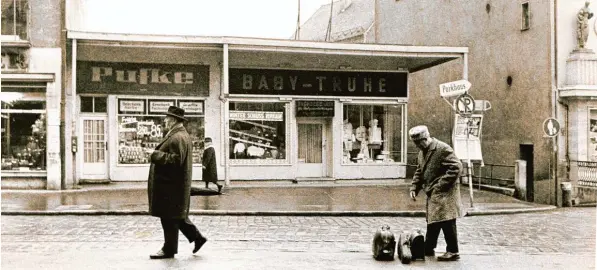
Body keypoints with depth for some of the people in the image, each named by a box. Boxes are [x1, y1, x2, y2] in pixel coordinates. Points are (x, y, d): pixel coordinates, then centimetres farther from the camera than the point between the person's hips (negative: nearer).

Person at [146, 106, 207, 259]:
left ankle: (169, 249, 10)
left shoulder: (177, 138, -19)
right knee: (177, 216, 17)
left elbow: (175, 160, -26)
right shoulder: (182, 135, 15)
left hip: (171, 186, -11)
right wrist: (156, 153, 14)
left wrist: (155, 154, -21)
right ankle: (197, 237, 21)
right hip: (173, 184, 11)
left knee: (169, 217, 0)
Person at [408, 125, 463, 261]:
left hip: (444, 193, -9)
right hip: (432, 194, 9)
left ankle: (453, 251, 2)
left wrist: (440, 185, -21)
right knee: (432, 221, 16)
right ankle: (428, 249, 26)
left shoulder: (443, 149, -16)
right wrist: (414, 188, 7)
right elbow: (419, 171, 21)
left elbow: (456, 167, -21)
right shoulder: (422, 152, 13)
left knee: (447, 221, -7)